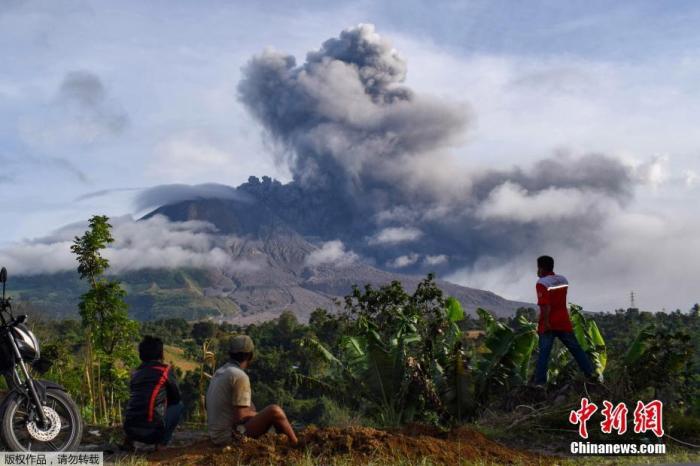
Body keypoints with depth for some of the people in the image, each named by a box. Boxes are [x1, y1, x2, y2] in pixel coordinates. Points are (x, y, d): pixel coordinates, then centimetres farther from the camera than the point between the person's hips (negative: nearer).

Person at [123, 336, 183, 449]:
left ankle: (129, 440, 15)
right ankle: (161, 442, 5)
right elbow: (176, 398, 18)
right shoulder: (166, 370, 6)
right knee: (178, 405, 21)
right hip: (152, 430, -5)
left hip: (130, 429, 5)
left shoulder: (135, 373, 19)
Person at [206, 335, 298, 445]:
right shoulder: (240, 376, -17)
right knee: (274, 411, -12)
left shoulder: (219, 372, 11)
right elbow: (240, 417, -19)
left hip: (216, 435, 9)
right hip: (231, 436, -9)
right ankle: (296, 445, 5)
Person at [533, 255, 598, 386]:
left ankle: (540, 381, -10)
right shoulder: (563, 280, 9)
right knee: (575, 348, 11)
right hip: (563, 321, 5)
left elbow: (545, 304, -21)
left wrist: (545, 322, -20)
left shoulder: (541, 283, -11)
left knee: (544, 352, -5)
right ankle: (591, 373, 12)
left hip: (549, 324, -5)